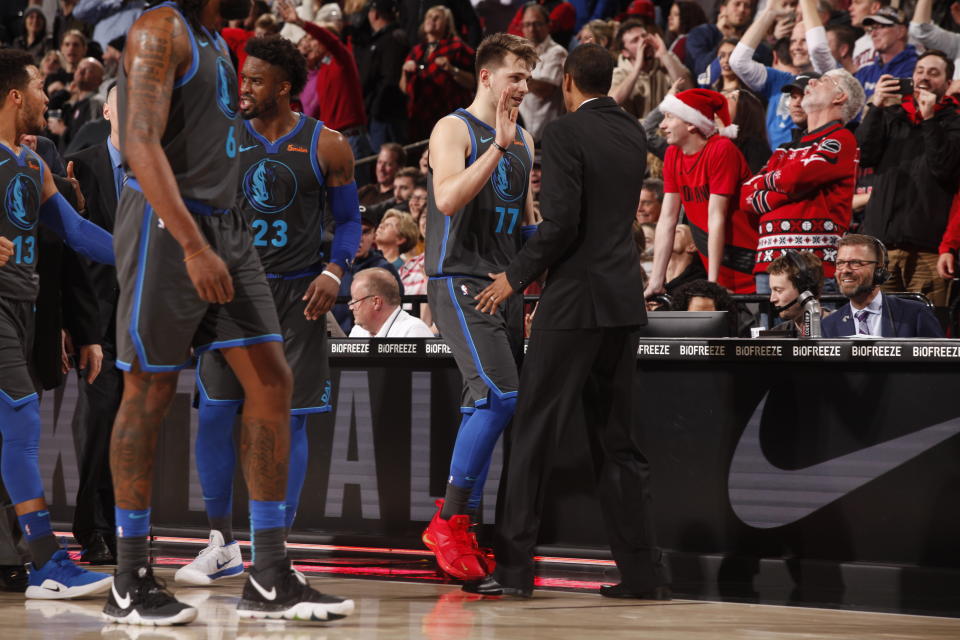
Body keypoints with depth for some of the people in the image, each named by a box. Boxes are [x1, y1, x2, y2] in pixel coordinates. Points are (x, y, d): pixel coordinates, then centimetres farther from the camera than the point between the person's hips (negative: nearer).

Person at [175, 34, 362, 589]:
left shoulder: (327, 146, -2)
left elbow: (349, 220, 5)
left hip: (297, 294, -2)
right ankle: (222, 545, 11)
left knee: (289, 418, -1)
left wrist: (334, 272, -11)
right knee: (215, 412, -3)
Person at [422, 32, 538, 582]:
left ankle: (461, 525, 11)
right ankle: (447, 522, -14)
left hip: (505, 284, 8)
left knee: (488, 407, 6)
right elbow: (448, 199, -22)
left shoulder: (524, 140, 18)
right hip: (459, 280, -8)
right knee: (500, 394, -21)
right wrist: (498, 146, -23)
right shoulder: (455, 129, -5)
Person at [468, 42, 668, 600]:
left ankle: (513, 567, -3)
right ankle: (644, 570, 7)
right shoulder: (634, 135, 12)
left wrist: (516, 277, -6)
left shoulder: (565, 133, -10)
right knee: (618, 438, 10)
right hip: (625, 299, 7)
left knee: (537, 431, -2)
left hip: (576, 299, -7)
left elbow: (561, 222, -17)